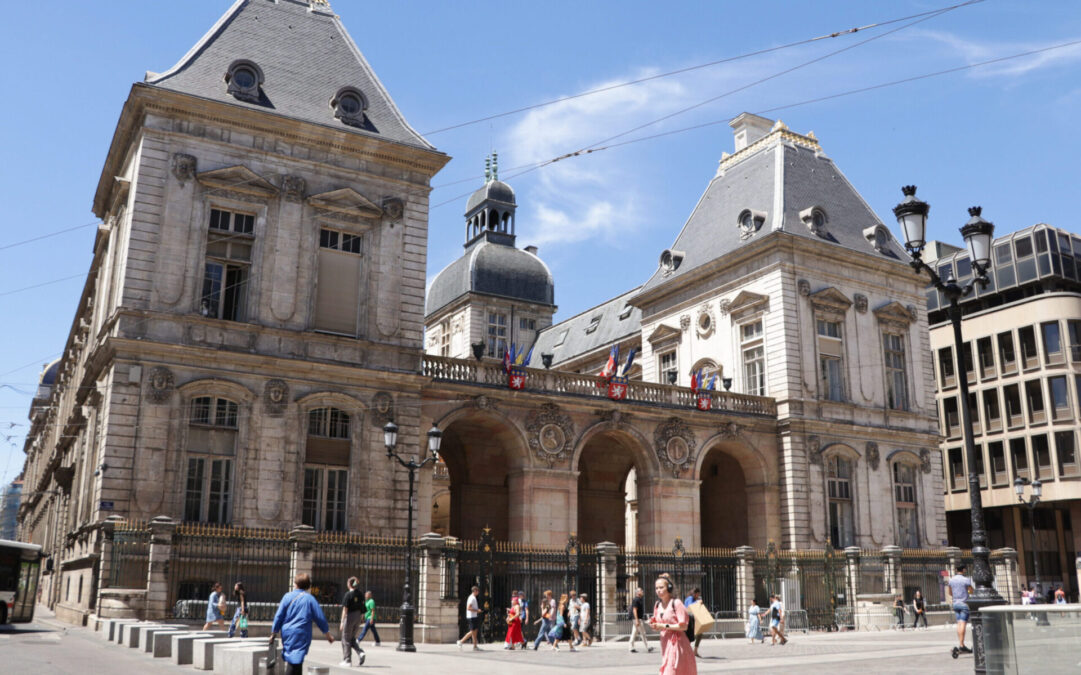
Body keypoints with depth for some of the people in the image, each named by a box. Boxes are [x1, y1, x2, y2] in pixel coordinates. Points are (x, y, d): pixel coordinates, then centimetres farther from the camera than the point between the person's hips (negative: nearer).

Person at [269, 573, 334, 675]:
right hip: (301, 635, -3)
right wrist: (328, 634, 11)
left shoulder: (287, 596, 3)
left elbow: (279, 616, 3)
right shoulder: (310, 599, -1)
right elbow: (320, 618, 1)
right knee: (296, 660, -9)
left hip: (287, 633, 3)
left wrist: (274, 632, 12)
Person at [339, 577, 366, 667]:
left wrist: (342, 621, -10)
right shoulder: (360, 594, 6)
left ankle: (347, 660, 11)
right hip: (358, 617, 6)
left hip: (349, 617, -6)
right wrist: (361, 619, 16)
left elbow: (345, 609, -13)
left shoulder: (348, 594, -12)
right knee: (352, 638, 19)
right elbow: (362, 609, 8)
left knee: (346, 639, 7)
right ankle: (360, 652, -2)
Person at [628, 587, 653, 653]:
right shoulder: (636, 600, -14)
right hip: (637, 619, -10)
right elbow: (634, 610, -20)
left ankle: (632, 647, 11)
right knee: (642, 633, -6)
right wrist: (637, 620, -25)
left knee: (634, 634, 9)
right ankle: (648, 647, -3)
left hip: (637, 619, 10)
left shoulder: (639, 600, 17)